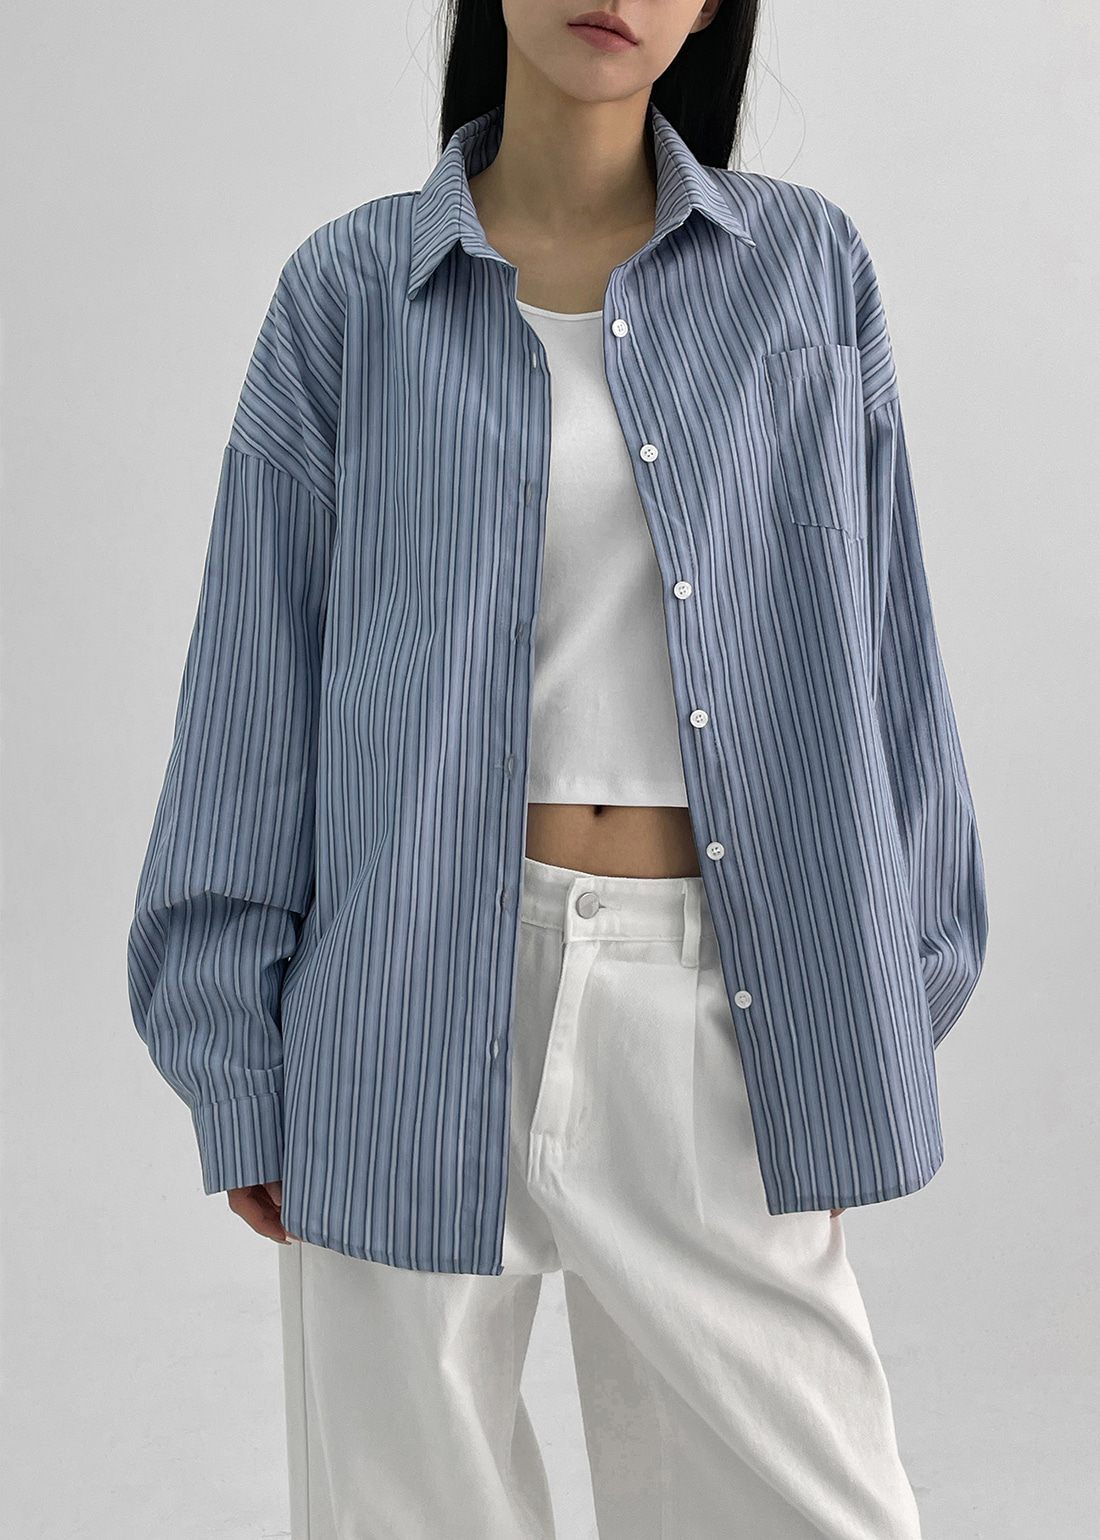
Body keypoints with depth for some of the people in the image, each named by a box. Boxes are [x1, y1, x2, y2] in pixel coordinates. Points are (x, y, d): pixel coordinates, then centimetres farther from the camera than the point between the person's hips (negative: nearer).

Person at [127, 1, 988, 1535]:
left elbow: (876, 654, 8)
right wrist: (236, 1062, 2)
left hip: (713, 1005, 1)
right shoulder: (353, 292, 3)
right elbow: (259, 683, 4)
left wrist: (878, 1028, 7)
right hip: (421, 990, 0)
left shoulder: (807, 264, 6)